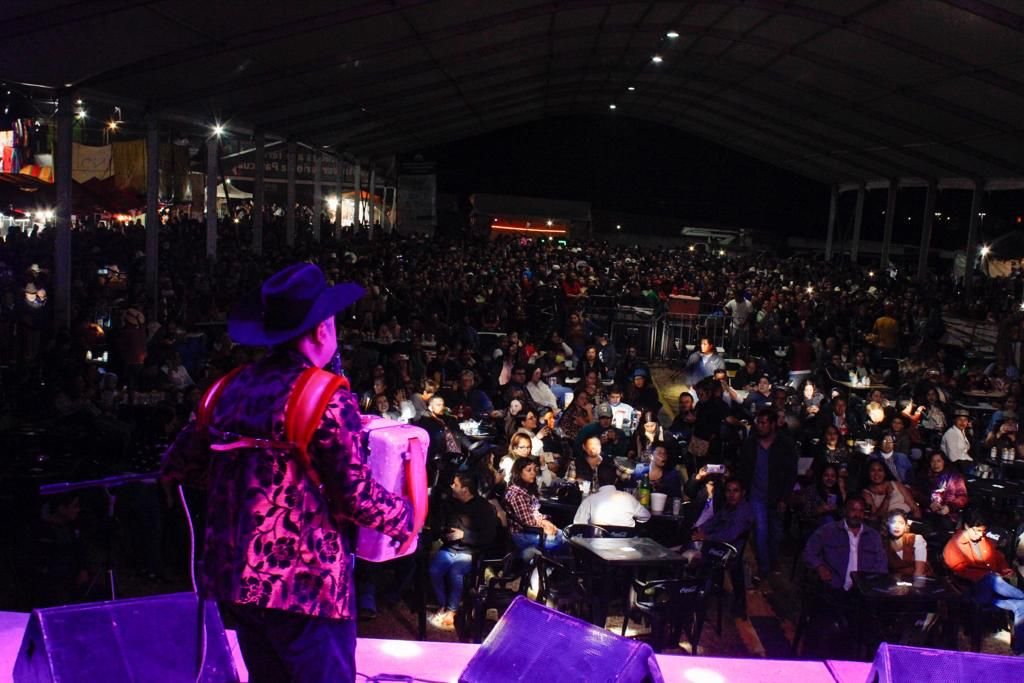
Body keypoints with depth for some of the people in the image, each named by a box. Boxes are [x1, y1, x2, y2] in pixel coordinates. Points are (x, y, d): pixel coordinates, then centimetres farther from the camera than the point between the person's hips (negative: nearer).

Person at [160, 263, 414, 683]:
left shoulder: (233, 389, 5)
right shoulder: (326, 398, -14)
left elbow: (175, 468, 11)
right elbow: (358, 497, -15)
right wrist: (405, 518, 4)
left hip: (234, 579, 7)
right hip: (305, 582, -7)